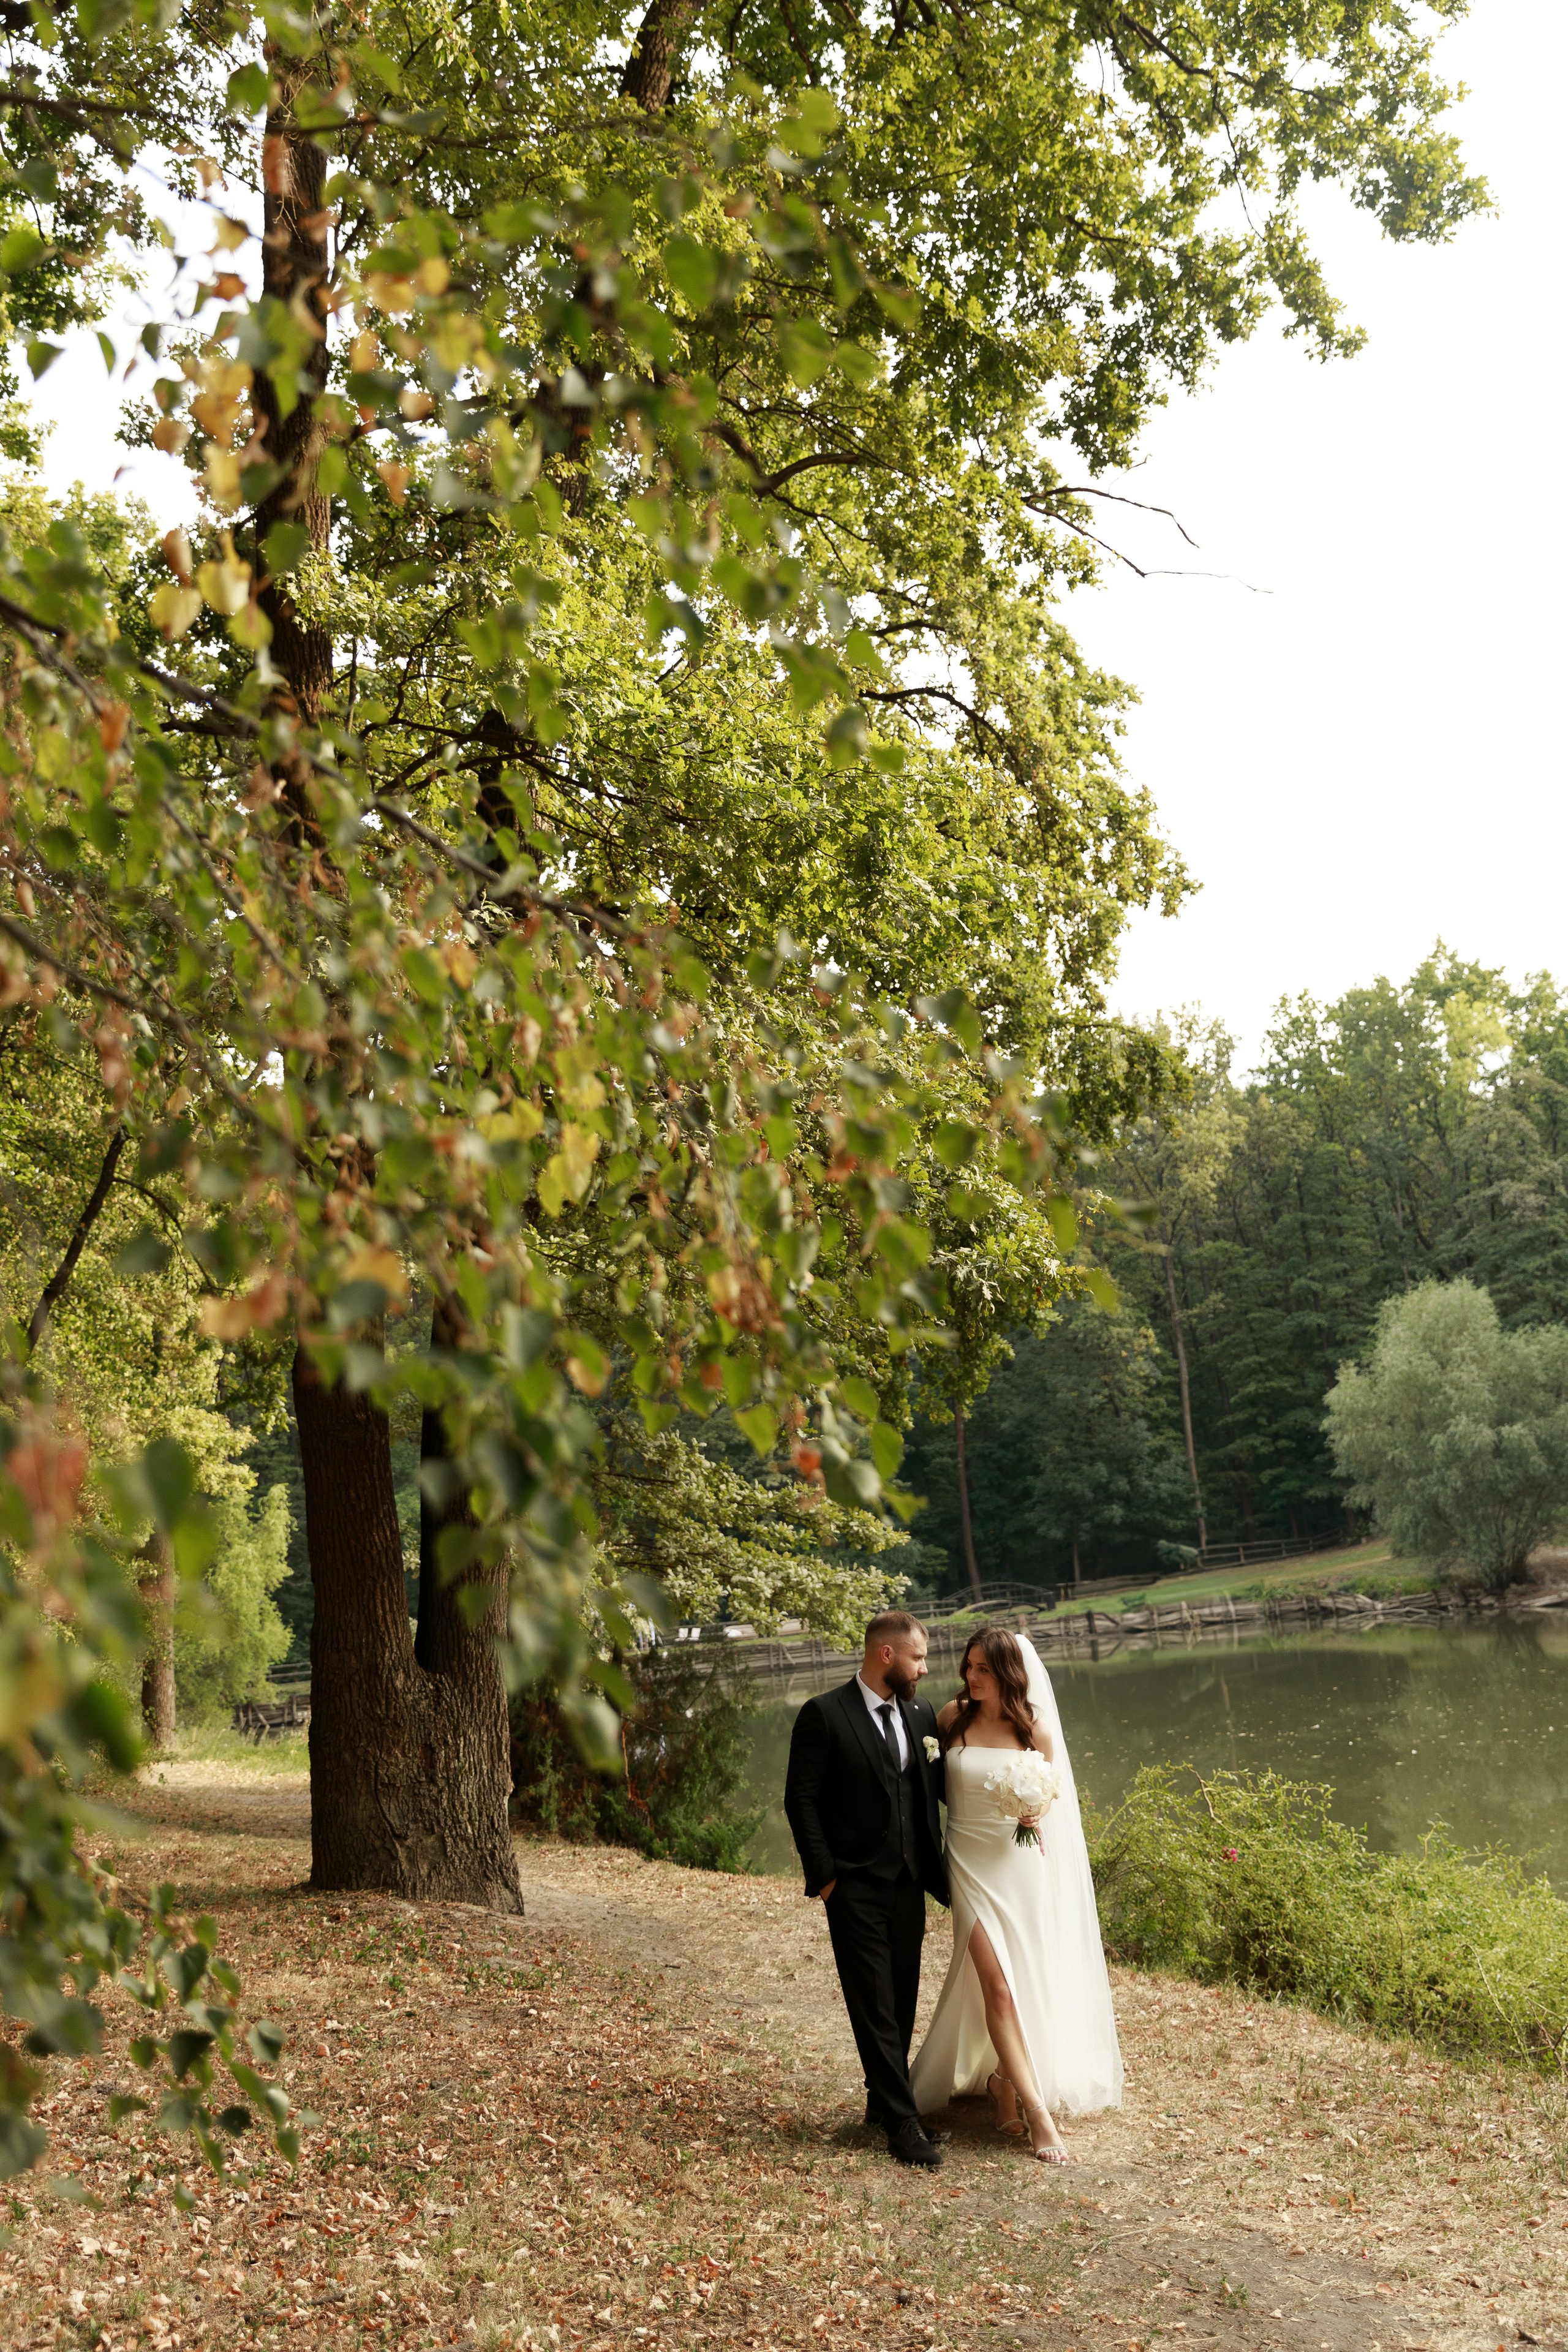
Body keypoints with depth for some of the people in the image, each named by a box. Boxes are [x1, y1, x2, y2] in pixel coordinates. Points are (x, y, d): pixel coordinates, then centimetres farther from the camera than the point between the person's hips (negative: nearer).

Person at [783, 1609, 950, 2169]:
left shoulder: (921, 1715, 8)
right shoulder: (824, 1715, -9)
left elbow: (939, 1789, 10)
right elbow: (801, 1800, -8)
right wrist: (823, 1874, -11)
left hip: (908, 1884, 6)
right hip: (856, 1886, -6)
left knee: (902, 2003, 13)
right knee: (875, 2007, -3)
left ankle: (883, 2100, 29)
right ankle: (902, 2122, 0)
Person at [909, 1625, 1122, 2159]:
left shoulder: (1036, 1727, -5)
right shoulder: (952, 1718, -3)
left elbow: (1052, 1793, 7)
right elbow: (936, 1779, 12)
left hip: (1023, 1865, 1)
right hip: (973, 1866, -1)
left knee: (1026, 1983, 9)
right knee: (997, 1986, -10)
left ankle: (1005, 2082, 33)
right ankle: (1038, 2113, -7)